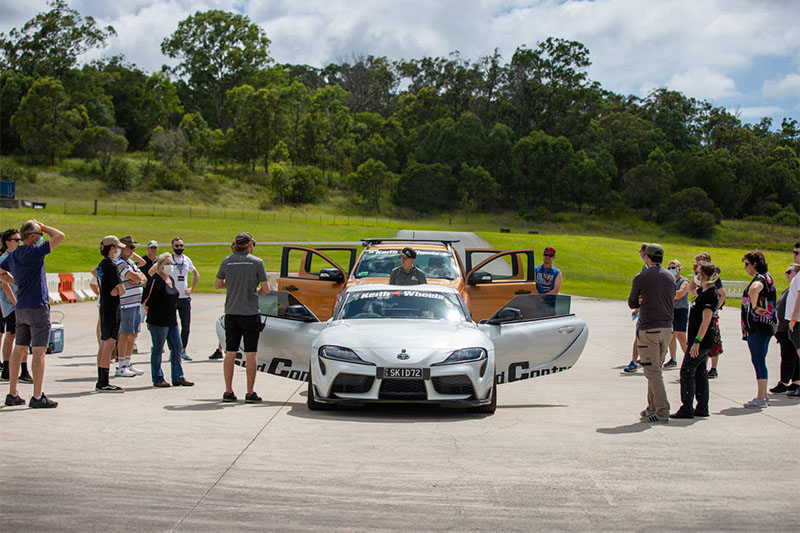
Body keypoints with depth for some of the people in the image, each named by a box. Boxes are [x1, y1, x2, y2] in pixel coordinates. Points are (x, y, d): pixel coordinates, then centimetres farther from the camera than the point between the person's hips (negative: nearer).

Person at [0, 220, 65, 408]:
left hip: (21, 308, 8)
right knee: (39, 352, -5)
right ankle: (37, 397, -5)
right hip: (38, 307, -8)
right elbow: (59, 236, -14)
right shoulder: (35, 251, -14)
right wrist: (43, 227, -1)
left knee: (18, 350, 12)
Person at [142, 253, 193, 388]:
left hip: (172, 321, 8)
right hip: (158, 321, -8)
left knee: (177, 348, 8)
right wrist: (151, 318, -10)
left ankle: (178, 377, 14)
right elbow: (146, 301, -14)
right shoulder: (155, 280, -12)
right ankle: (157, 379, 9)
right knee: (158, 349, 1)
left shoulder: (170, 280, 15)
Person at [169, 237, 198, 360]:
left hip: (185, 297, 5)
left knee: (186, 326, 7)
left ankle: (183, 350, 18)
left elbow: (196, 274, 26)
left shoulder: (187, 260, 10)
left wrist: (191, 288, 13)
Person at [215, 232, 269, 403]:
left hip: (231, 313, 3)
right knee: (250, 354, 1)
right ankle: (250, 393, 2)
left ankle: (228, 392, 12)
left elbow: (217, 284, 12)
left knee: (230, 353, 9)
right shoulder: (256, 262, -6)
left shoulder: (227, 261, 3)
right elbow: (266, 289, -4)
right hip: (250, 313, -3)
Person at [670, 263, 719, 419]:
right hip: (704, 342, 10)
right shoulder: (705, 293, 11)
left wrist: (696, 342, -25)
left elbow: (706, 321, -23)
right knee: (700, 373, 12)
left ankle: (687, 409, -4)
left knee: (687, 372, -6)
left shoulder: (710, 295, -18)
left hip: (701, 341, -10)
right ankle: (702, 408, 17)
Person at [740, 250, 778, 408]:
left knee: (758, 360, -8)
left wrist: (755, 307, -27)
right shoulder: (766, 276, 16)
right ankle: (763, 395, 19)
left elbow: (754, 289, -39)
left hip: (758, 325, -10)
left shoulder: (759, 278, -16)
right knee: (758, 360, 14)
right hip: (765, 324, 10)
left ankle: (761, 398, -8)